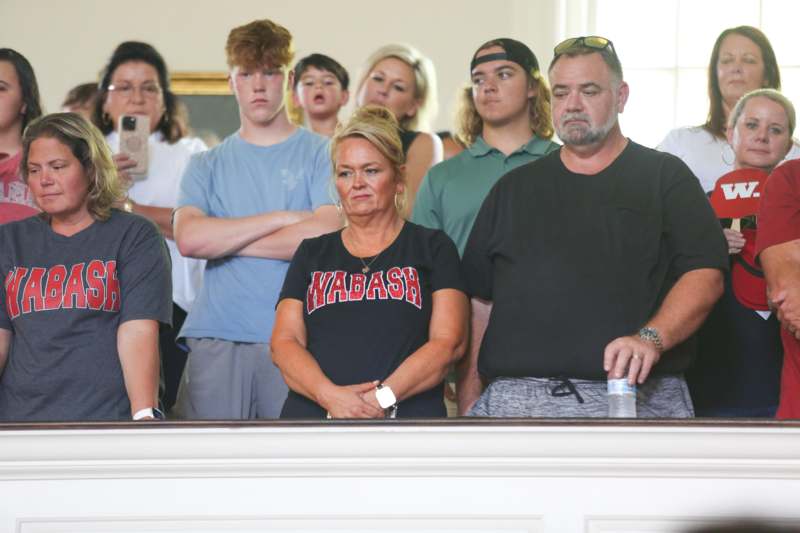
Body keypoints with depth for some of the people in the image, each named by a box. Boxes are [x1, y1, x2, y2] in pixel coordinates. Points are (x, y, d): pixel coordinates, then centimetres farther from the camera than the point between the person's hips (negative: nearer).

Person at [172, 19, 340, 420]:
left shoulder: (322, 154, 7)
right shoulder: (207, 166, 15)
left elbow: (326, 234, -10)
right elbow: (189, 238, -3)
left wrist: (227, 240, -2)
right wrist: (282, 218, -6)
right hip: (216, 339, 2)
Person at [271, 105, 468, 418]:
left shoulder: (432, 248, 12)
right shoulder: (312, 254, 20)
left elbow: (449, 342, 1)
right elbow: (284, 341, 9)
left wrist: (383, 397, -11)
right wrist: (330, 395, -10)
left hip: (406, 415, -1)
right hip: (313, 414, 2)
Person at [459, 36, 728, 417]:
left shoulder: (664, 178, 11)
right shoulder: (513, 189, 19)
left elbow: (705, 274, -1)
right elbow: (479, 300, 17)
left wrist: (651, 338, -18)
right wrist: (468, 400, 7)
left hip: (637, 397, -2)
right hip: (514, 397, 2)